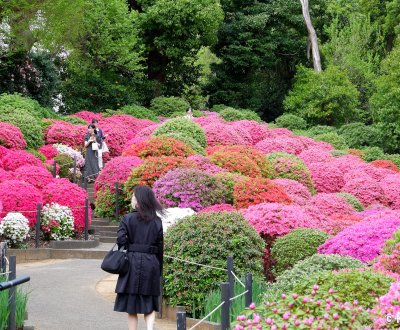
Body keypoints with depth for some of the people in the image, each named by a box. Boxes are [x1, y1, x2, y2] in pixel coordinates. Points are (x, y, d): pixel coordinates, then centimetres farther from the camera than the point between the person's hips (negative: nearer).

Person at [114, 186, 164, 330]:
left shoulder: (127, 218, -5)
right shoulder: (157, 221, 4)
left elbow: (121, 239, -14)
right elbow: (160, 246, 4)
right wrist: (159, 270, 12)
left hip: (132, 263, -2)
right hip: (151, 263, 2)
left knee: (131, 307, 8)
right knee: (150, 305, 10)